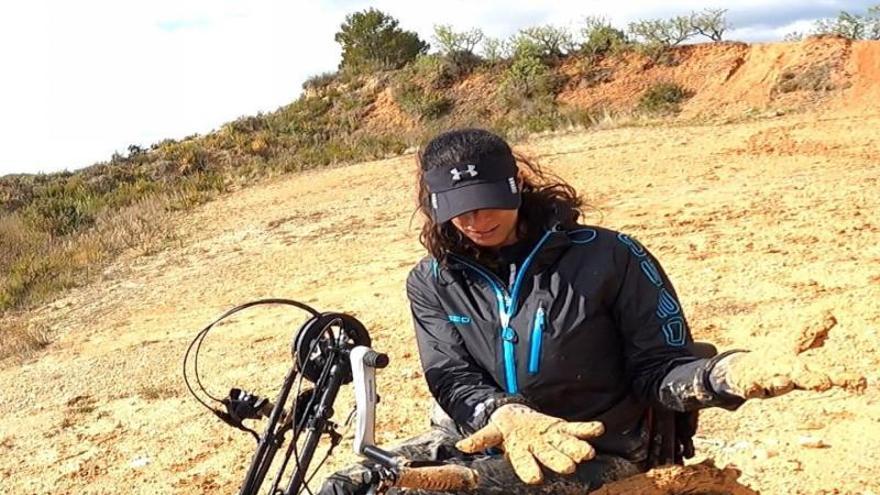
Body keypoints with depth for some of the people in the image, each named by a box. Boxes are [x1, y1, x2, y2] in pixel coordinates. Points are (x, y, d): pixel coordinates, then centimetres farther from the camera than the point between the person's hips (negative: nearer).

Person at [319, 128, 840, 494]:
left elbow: (659, 366, -6)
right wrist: (507, 418, -31)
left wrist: (726, 373, -29)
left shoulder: (609, 257, -7)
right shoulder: (432, 282, 3)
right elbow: (452, 380, -8)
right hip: (484, 433, 5)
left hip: (593, 449, -5)